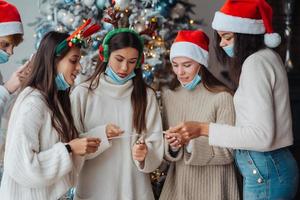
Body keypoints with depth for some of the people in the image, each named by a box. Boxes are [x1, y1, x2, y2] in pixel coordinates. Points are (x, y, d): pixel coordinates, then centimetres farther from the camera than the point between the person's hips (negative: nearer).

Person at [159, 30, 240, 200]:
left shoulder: (222, 97, -14)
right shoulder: (169, 95, 4)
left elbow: (227, 152, -14)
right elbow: (168, 152, 9)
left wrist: (191, 143, -25)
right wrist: (172, 146, -13)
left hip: (213, 186, -5)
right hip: (178, 184, 5)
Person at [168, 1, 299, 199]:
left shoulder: (256, 62, -16)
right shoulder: (268, 56, 13)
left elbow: (262, 135, -22)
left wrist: (204, 129, -22)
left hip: (265, 171, -10)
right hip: (272, 166, 10)